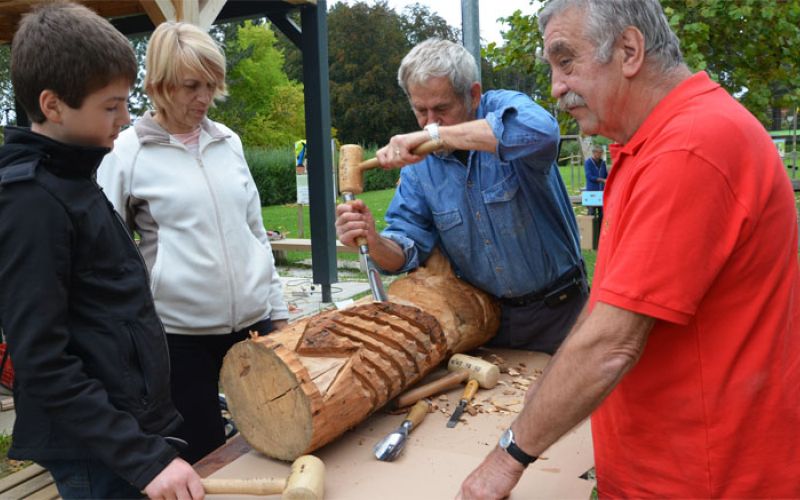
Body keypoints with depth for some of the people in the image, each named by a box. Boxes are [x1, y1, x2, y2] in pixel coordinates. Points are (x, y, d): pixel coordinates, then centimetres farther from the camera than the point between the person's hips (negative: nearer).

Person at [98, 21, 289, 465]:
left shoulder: (228, 142, 7)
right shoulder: (127, 152, -5)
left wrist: (278, 309, 12)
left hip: (254, 324, 4)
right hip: (182, 336, -4)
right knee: (204, 460, 7)